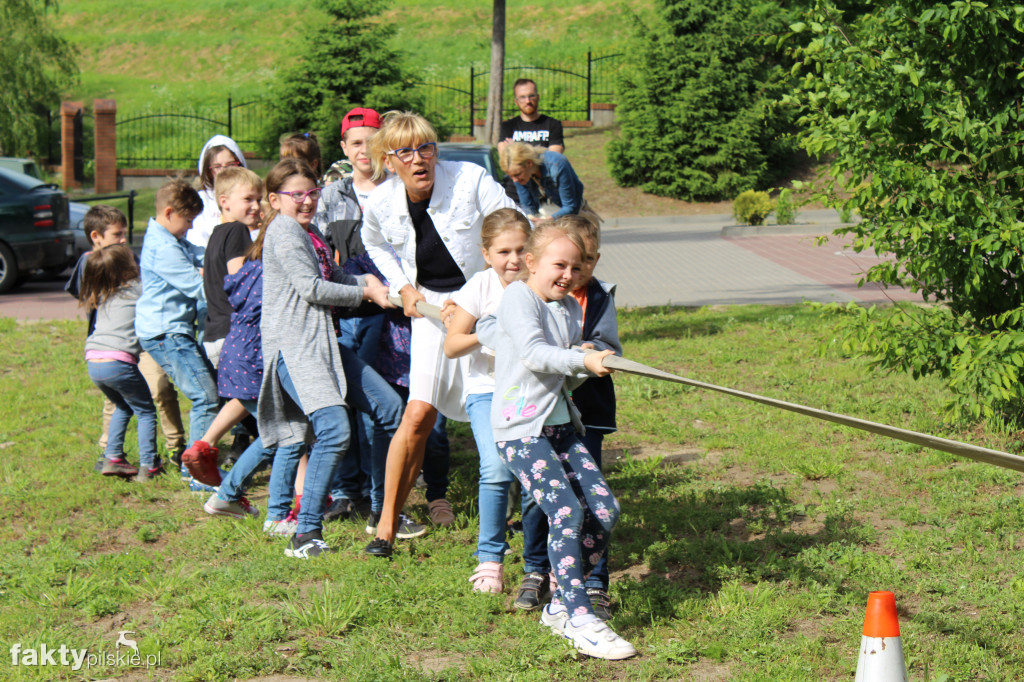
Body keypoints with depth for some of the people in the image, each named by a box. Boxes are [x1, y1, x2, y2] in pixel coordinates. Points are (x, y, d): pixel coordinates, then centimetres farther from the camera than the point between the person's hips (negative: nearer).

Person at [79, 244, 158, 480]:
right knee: (146, 411, 9)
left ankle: (113, 458, 18)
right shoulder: (137, 290, 0)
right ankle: (148, 466, 3)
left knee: (123, 407, 27)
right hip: (118, 361, -7)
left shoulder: (102, 297, 18)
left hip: (93, 362, 7)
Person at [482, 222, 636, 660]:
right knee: (567, 510, -20)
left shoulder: (571, 308, 16)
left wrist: (583, 369, -2)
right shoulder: (518, 296, -6)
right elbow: (533, 353, -20)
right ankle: (580, 620, -17)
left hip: (561, 424, 8)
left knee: (605, 510, -2)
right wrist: (583, 360, -26)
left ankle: (560, 607, 12)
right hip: (520, 428, -8)